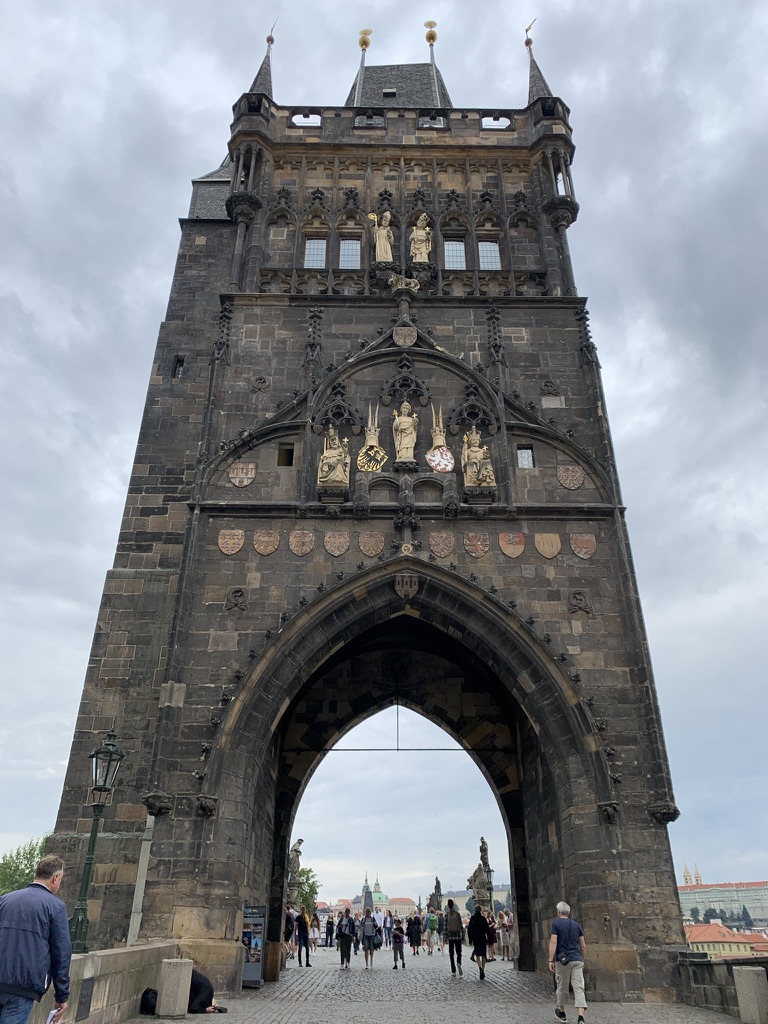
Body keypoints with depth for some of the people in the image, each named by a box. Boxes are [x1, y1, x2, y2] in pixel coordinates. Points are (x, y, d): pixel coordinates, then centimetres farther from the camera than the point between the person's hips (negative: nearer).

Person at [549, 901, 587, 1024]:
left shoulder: (556, 923, -3)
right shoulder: (576, 925, 10)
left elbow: (553, 942, -12)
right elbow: (583, 946, 13)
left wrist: (551, 960, -11)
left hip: (562, 960, -3)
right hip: (577, 960, 3)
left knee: (562, 988, 13)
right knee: (579, 988, -2)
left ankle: (561, 1012, 30)